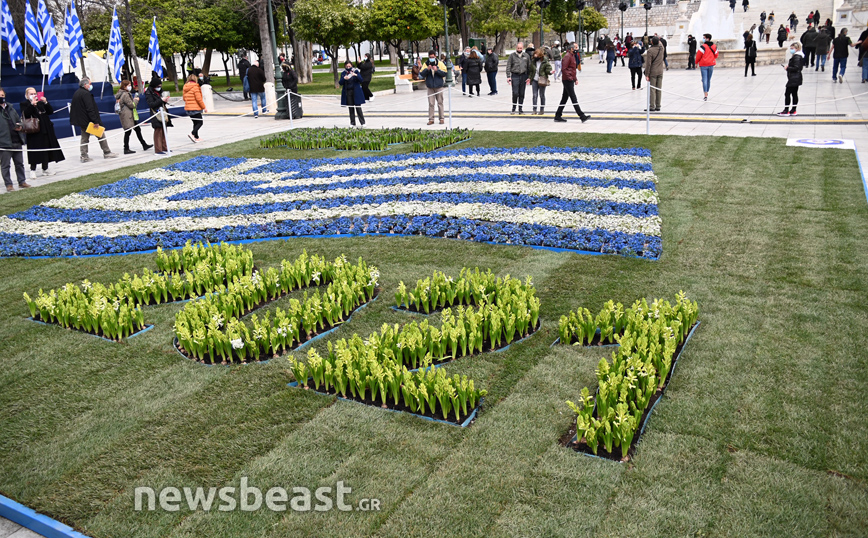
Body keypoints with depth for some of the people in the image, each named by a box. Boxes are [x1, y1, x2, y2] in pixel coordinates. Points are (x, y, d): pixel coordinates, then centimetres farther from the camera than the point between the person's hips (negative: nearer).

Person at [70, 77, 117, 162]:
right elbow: (90, 109, -22)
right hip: (89, 120, -9)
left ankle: (84, 156, 10)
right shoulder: (86, 94, -16)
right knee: (101, 135, 2)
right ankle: (106, 152, 7)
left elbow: (73, 106, 19)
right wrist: (95, 121, -23)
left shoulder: (76, 94, 13)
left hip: (82, 120, 9)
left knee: (84, 137, 11)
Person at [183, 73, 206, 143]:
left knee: (195, 123, 16)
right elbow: (199, 99, -16)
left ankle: (196, 137, 17)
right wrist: (204, 107, -8)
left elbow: (184, 98, 15)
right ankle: (192, 134, -20)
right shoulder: (195, 87, -13)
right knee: (199, 123, -1)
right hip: (195, 108, -7)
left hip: (188, 108, 7)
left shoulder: (185, 87, 9)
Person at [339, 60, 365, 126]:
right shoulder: (343, 73, 7)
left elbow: (361, 80, -5)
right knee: (351, 108, 3)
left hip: (356, 92, -2)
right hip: (348, 92, 2)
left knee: (358, 107, -5)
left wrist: (356, 75, -23)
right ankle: (352, 123, 8)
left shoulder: (356, 71, 3)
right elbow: (340, 83, 0)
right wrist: (344, 78, -20)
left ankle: (362, 122, -2)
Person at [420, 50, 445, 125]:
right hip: (430, 87, 1)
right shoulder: (426, 64, 5)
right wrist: (427, 69, -17)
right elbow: (422, 74, -1)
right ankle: (431, 119, 3)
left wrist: (437, 70, -19)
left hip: (439, 87, -1)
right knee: (431, 104, 0)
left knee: (440, 103, 3)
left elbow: (444, 74, -5)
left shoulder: (440, 63, 2)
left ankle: (441, 118, 10)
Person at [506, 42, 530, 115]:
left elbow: (529, 67, 11)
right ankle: (513, 109, 4)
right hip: (515, 76, -2)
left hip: (523, 76, 2)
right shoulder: (512, 55, 2)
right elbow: (508, 66, 0)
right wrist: (508, 77, -9)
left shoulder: (526, 56, 8)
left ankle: (520, 109, 13)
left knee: (522, 94, 6)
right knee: (515, 93, -9)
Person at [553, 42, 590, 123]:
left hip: (571, 80, 10)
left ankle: (558, 116, 15)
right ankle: (582, 116, -13)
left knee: (564, 98, 11)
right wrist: (570, 77, -19)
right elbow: (564, 69, -19)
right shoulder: (567, 56, -13)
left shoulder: (573, 56, 19)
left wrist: (575, 79, 18)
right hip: (568, 80, -10)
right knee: (573, 98, -10)